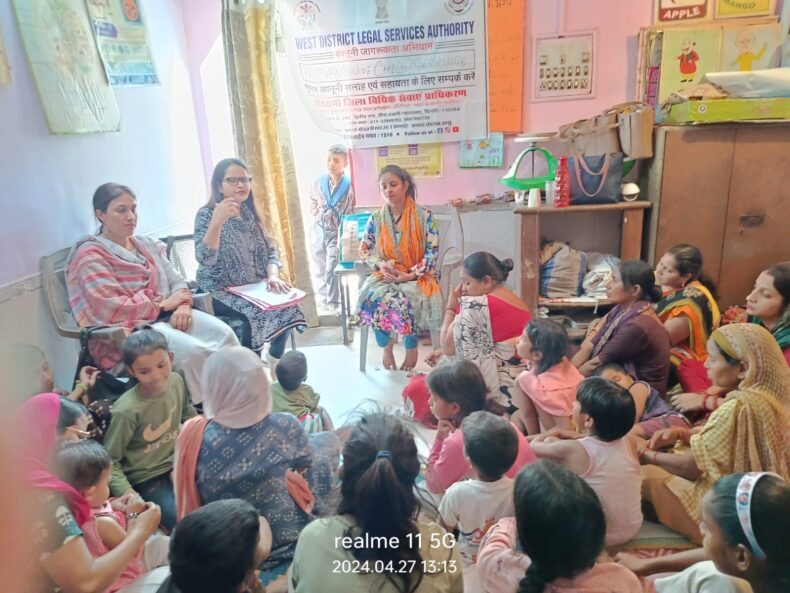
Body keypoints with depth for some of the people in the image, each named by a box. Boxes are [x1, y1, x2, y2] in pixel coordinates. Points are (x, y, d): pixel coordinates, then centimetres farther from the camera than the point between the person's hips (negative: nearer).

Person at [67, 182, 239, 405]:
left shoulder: (146, 244, 16)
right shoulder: (90, 255, -6)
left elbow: (176, 282, 11)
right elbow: (111, 310, -16)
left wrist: (183, 306, -12)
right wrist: (164, 304, -11)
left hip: (167, 317, 7)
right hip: (125, 332, -6)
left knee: (223, 333, -22)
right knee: (194, 351, -32)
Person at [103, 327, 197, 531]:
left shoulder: (176, 381, -10)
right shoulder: (127, 411, -26)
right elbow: (110, 461, -14)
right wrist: (126, 492, -26)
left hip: (179, 463, 6)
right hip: (148, 480, -5)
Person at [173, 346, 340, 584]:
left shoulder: (193, 435, -14)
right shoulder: (284, 427, -22)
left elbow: (190, 505, 1)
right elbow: (310, 467, -2)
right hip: (288, 549, -3)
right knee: (328, 440, 12)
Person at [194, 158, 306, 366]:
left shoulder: (250, 213, 8)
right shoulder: (206, 214, -10)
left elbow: (270, 250, 6)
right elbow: (205, 259, -25)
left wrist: (273, 276, -15)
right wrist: (217, 221, -39)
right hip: (220, 292, -5)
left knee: (287, 305, -17)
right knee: (256, 313, -29)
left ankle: (275, 364, 1)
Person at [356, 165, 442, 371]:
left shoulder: (423, 216, -7)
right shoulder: (376, 218, 2)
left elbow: (432, 251, -9)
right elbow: (364, 251, 7)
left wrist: (410, 275, -19)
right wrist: (382, 264, -13)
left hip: (417, 276, -2)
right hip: (385, 275, 3)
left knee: (407, 299, -34)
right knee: (372, 297, -29)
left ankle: (411, 346, -5)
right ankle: (386, 344, -2)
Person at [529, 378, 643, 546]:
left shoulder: (572, 450, -24)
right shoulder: (628, 445, -12)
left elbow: (534, 447, -5)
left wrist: (552, 434, 14)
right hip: (631, 529, 5)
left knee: (549, 444, 0)